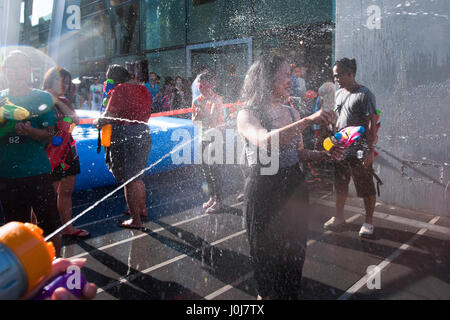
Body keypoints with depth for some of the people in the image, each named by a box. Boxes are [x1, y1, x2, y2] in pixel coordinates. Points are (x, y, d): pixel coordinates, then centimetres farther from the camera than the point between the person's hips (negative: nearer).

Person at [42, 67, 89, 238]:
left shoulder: (64, 101, 15)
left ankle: (68, 227, 25)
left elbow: (76, 120, -5)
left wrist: (57, 101, -12)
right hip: (51, 151, -7)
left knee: (66, 192, 14)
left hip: (68, 150, 7)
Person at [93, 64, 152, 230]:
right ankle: (142, 209, 37)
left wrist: (96, 122, 3)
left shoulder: (120, 89, -11)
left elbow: (108, 117, -15)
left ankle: (136, 220, 8)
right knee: (137, 177, 23)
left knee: (128, 181, 1)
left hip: (124, 137, -8)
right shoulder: (143, 89, 12)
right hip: (143, 135, 8)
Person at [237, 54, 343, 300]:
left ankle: (289, 293, 41)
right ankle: (265, 293, 40)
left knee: (294, 250, 16)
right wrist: (308, 121, -34)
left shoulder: (291, 113, 7)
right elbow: (266, 141, -32)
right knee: (266, 251, 13)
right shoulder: (247, 115, -11)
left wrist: (325, 155, -2)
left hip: (294, 187, 5)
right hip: (263, 190, -5)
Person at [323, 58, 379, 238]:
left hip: (359, 151, -7)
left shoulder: (365, 95, -11)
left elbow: (372, 124, -14)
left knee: (366, 189, 3)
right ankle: (339, 217, 31)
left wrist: (370, 150, -19)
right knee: (340, 185, 17)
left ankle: (368, 222, 18)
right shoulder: (339, 93, 12)